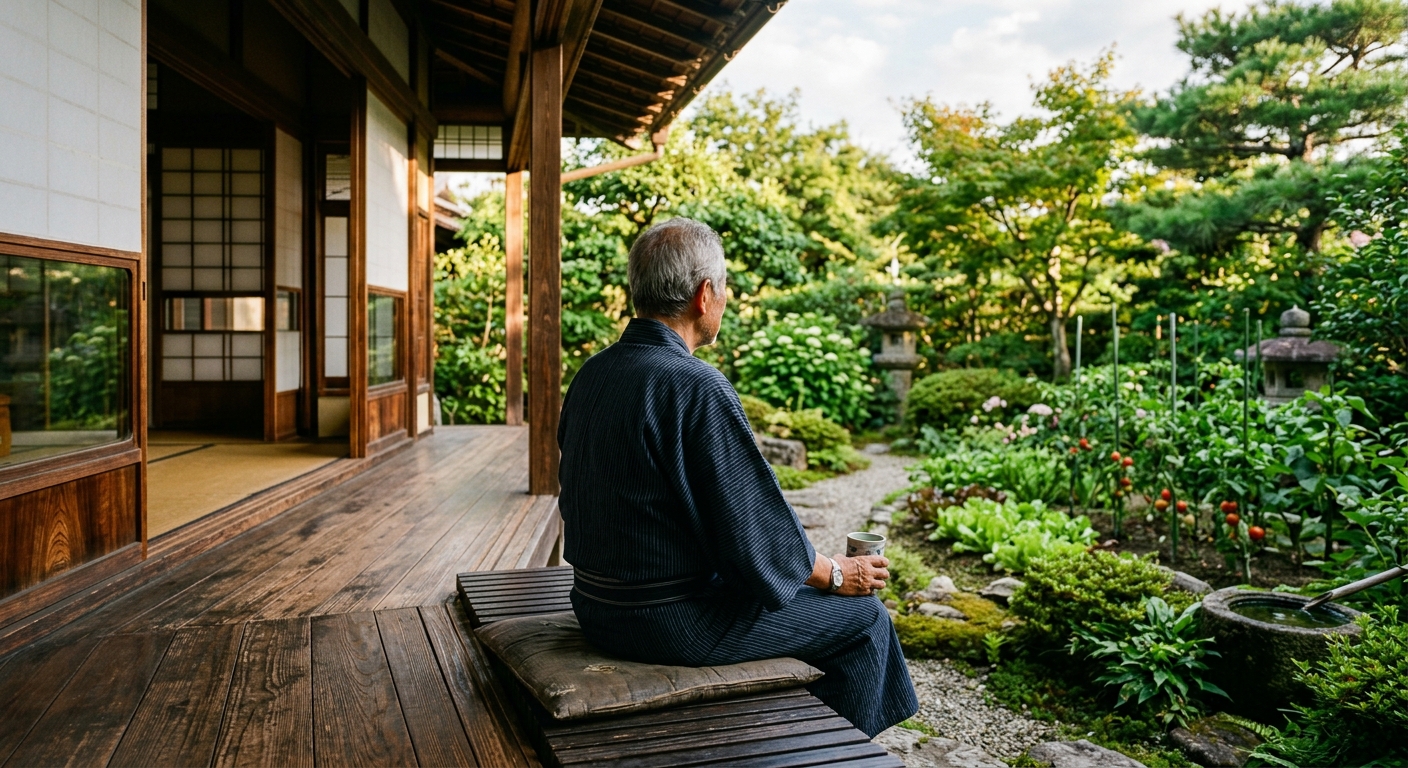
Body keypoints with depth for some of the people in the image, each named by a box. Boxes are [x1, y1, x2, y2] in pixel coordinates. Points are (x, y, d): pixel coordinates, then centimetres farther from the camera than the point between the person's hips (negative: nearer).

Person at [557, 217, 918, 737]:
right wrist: (836, 574, -1)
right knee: (863, 616, 7)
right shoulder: (694, 387, -24)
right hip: (671, 623, -9)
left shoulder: (592, 374, 2)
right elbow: (753, 535, -21)